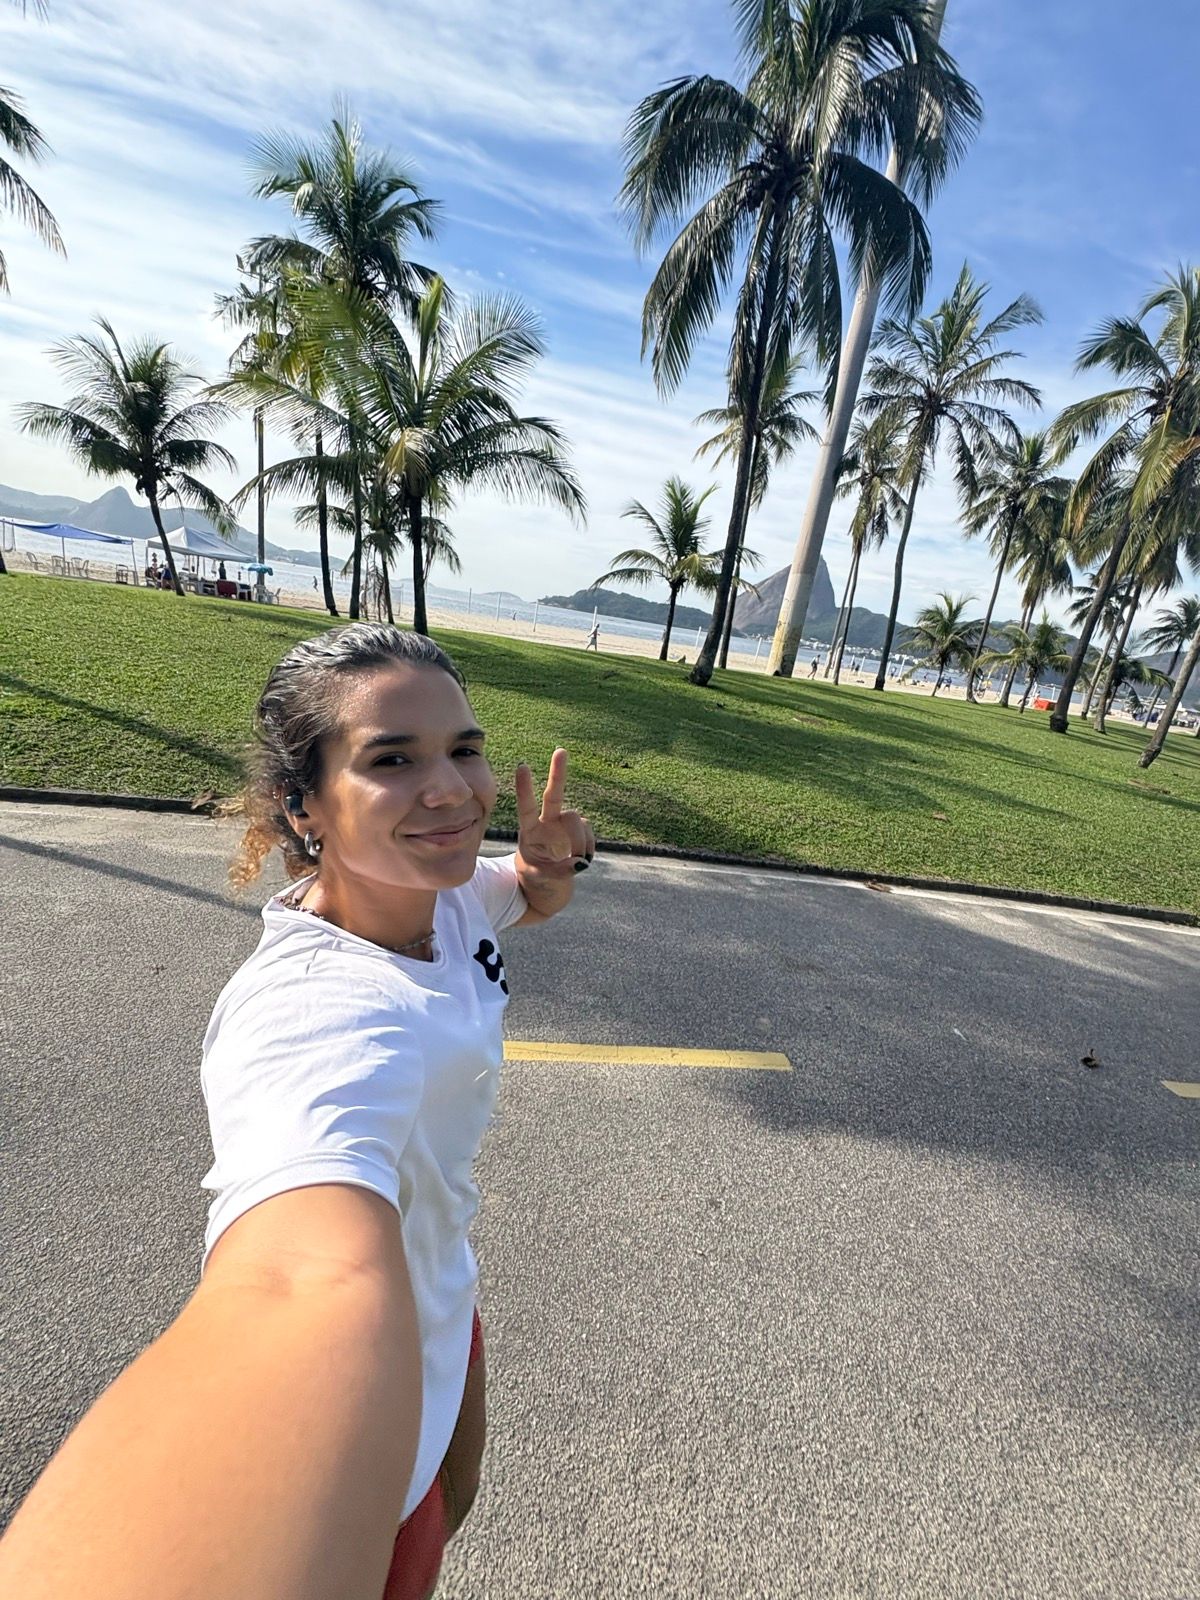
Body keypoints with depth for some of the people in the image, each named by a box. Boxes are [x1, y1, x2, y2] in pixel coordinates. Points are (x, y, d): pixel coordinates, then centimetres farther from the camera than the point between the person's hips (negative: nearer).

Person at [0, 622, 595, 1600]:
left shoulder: (438, 889, -15)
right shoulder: (320, 1014, -41)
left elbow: (537, 900, 6)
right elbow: (313, 1280, -59)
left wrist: (550, 857, -17)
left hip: (437, 1298, 8)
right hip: (354, 1438, -8)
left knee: (451, 1502, 35)